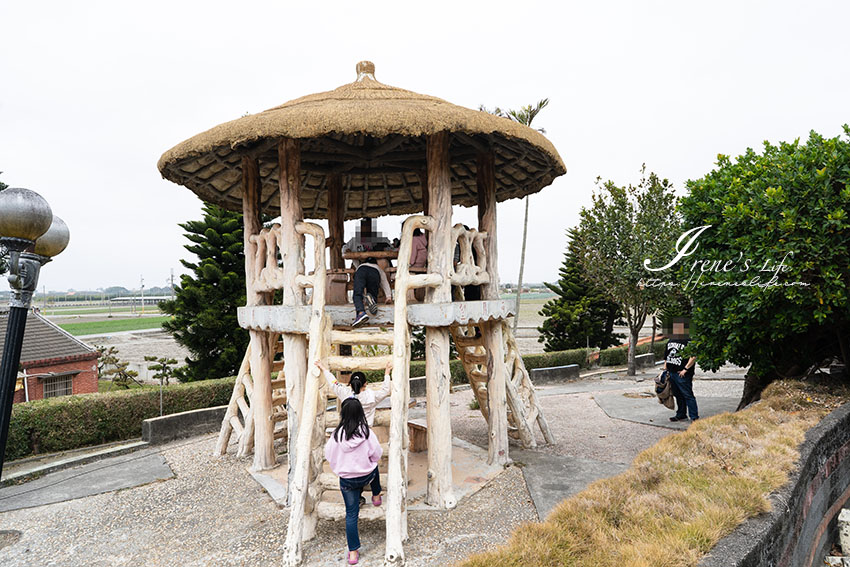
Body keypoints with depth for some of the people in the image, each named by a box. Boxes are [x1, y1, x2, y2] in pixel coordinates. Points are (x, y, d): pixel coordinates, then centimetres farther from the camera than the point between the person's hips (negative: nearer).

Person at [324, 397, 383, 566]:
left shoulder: (337, 434, -16)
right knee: (374, 468, 35)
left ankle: (353, 552, 17)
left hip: (347, 480, 0)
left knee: (351, 514, 12)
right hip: (367, 476, 0)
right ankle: (376, 496, 50)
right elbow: (377, 455, -9)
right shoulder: (367, 432, -18)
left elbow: (329, 456, -2)